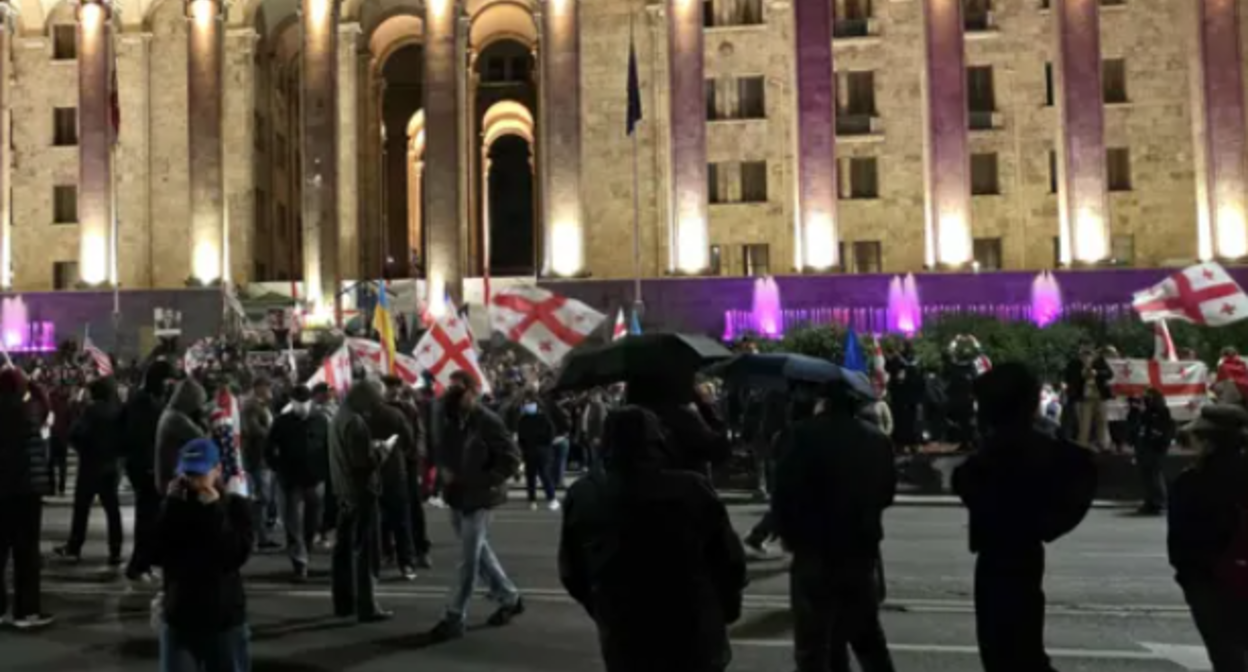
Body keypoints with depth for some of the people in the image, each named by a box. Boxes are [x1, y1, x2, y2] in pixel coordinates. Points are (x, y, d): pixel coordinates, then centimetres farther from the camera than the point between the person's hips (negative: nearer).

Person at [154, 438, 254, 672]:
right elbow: (156, 553, -12)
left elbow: (235, 556, -19)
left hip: (225, 619, -1)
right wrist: (172, 506, -13)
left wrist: (214, 511, -20)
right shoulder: (173, 508, 0)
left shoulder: (235, 507, -6)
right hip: (178, 619, 1)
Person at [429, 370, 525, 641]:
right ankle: (509, 598, 32)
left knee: (468, 559, -2)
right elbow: (441, 451, 19)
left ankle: (454, 618, 5)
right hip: (457, 496, 8)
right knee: (480, 553, 17)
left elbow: (511, 458, -16)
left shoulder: (488, 421, -16)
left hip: (478, 498, -8)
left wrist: (479, 482, -18)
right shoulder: (449, 419, 5)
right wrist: (443, 469, -2)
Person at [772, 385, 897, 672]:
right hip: (863, 550, 6)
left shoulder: (807, 434, -13)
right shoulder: (878, 439, 6)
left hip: (816, 552, -6)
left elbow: (784, 492, -14)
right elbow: (887, 493, 14)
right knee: (867, 636, 22)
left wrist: (788, 533, 2)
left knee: (813, 645, 2)